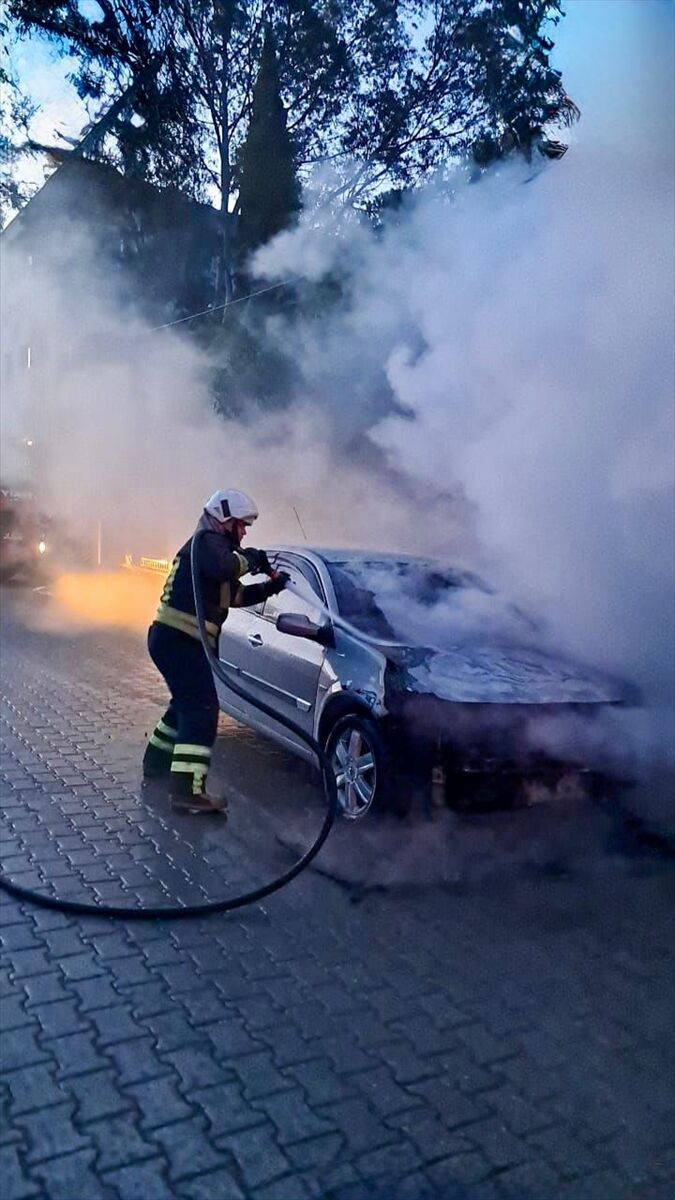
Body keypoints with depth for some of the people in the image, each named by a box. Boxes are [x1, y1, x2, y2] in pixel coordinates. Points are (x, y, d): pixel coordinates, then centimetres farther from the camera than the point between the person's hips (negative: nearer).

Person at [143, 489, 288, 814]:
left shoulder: (210, 547, 24)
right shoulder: (208, 542, -9)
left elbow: (236, 595, 26)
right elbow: (223, 567, -33)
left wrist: (270, 587, 15)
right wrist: (249, 560, -14)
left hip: (174, 639, 11)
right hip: (178, 639, -11)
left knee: (188, 703, 25)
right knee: (202, 708, -15)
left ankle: (157, 761, 38)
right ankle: (188, 791, -20)